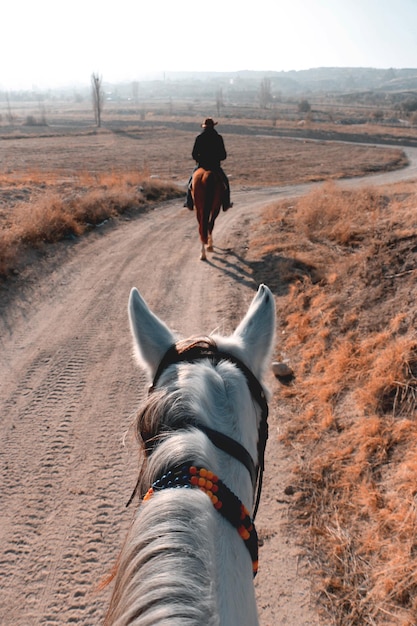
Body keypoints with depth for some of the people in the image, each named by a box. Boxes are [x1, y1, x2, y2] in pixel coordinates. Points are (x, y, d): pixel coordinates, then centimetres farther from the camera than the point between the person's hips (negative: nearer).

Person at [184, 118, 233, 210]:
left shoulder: (199, 137, -5)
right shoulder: (218, 138, -5)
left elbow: (194, 154, -5)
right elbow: (224, 155, -4)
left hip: (201, 165, 0)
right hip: (215, 166, 0)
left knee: (191, 181, 25)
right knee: (225, 181, 24)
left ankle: (189, 203, 22)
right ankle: (226, 204, 24)